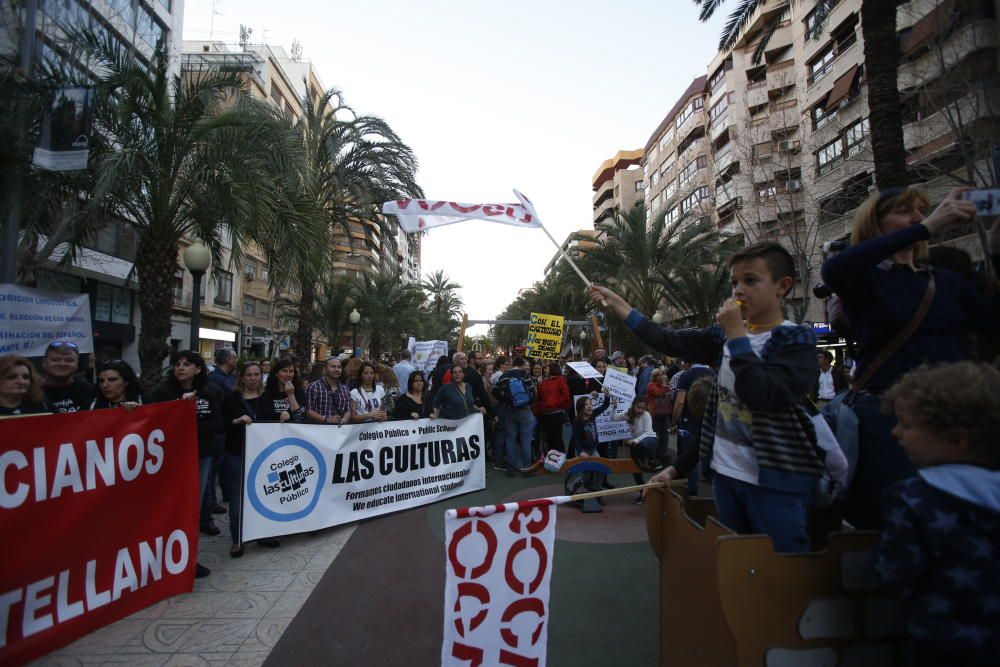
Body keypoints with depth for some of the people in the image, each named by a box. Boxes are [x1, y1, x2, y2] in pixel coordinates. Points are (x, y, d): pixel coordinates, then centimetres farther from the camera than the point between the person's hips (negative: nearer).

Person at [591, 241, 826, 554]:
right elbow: (669, 341, 4)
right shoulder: (725, 333, 6)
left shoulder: (797, 340, -11)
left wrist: (736, 335, -20)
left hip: (777, 479, -6)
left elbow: (762, 396, -25)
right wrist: (618, 305, -1)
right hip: (727, 472, 6)